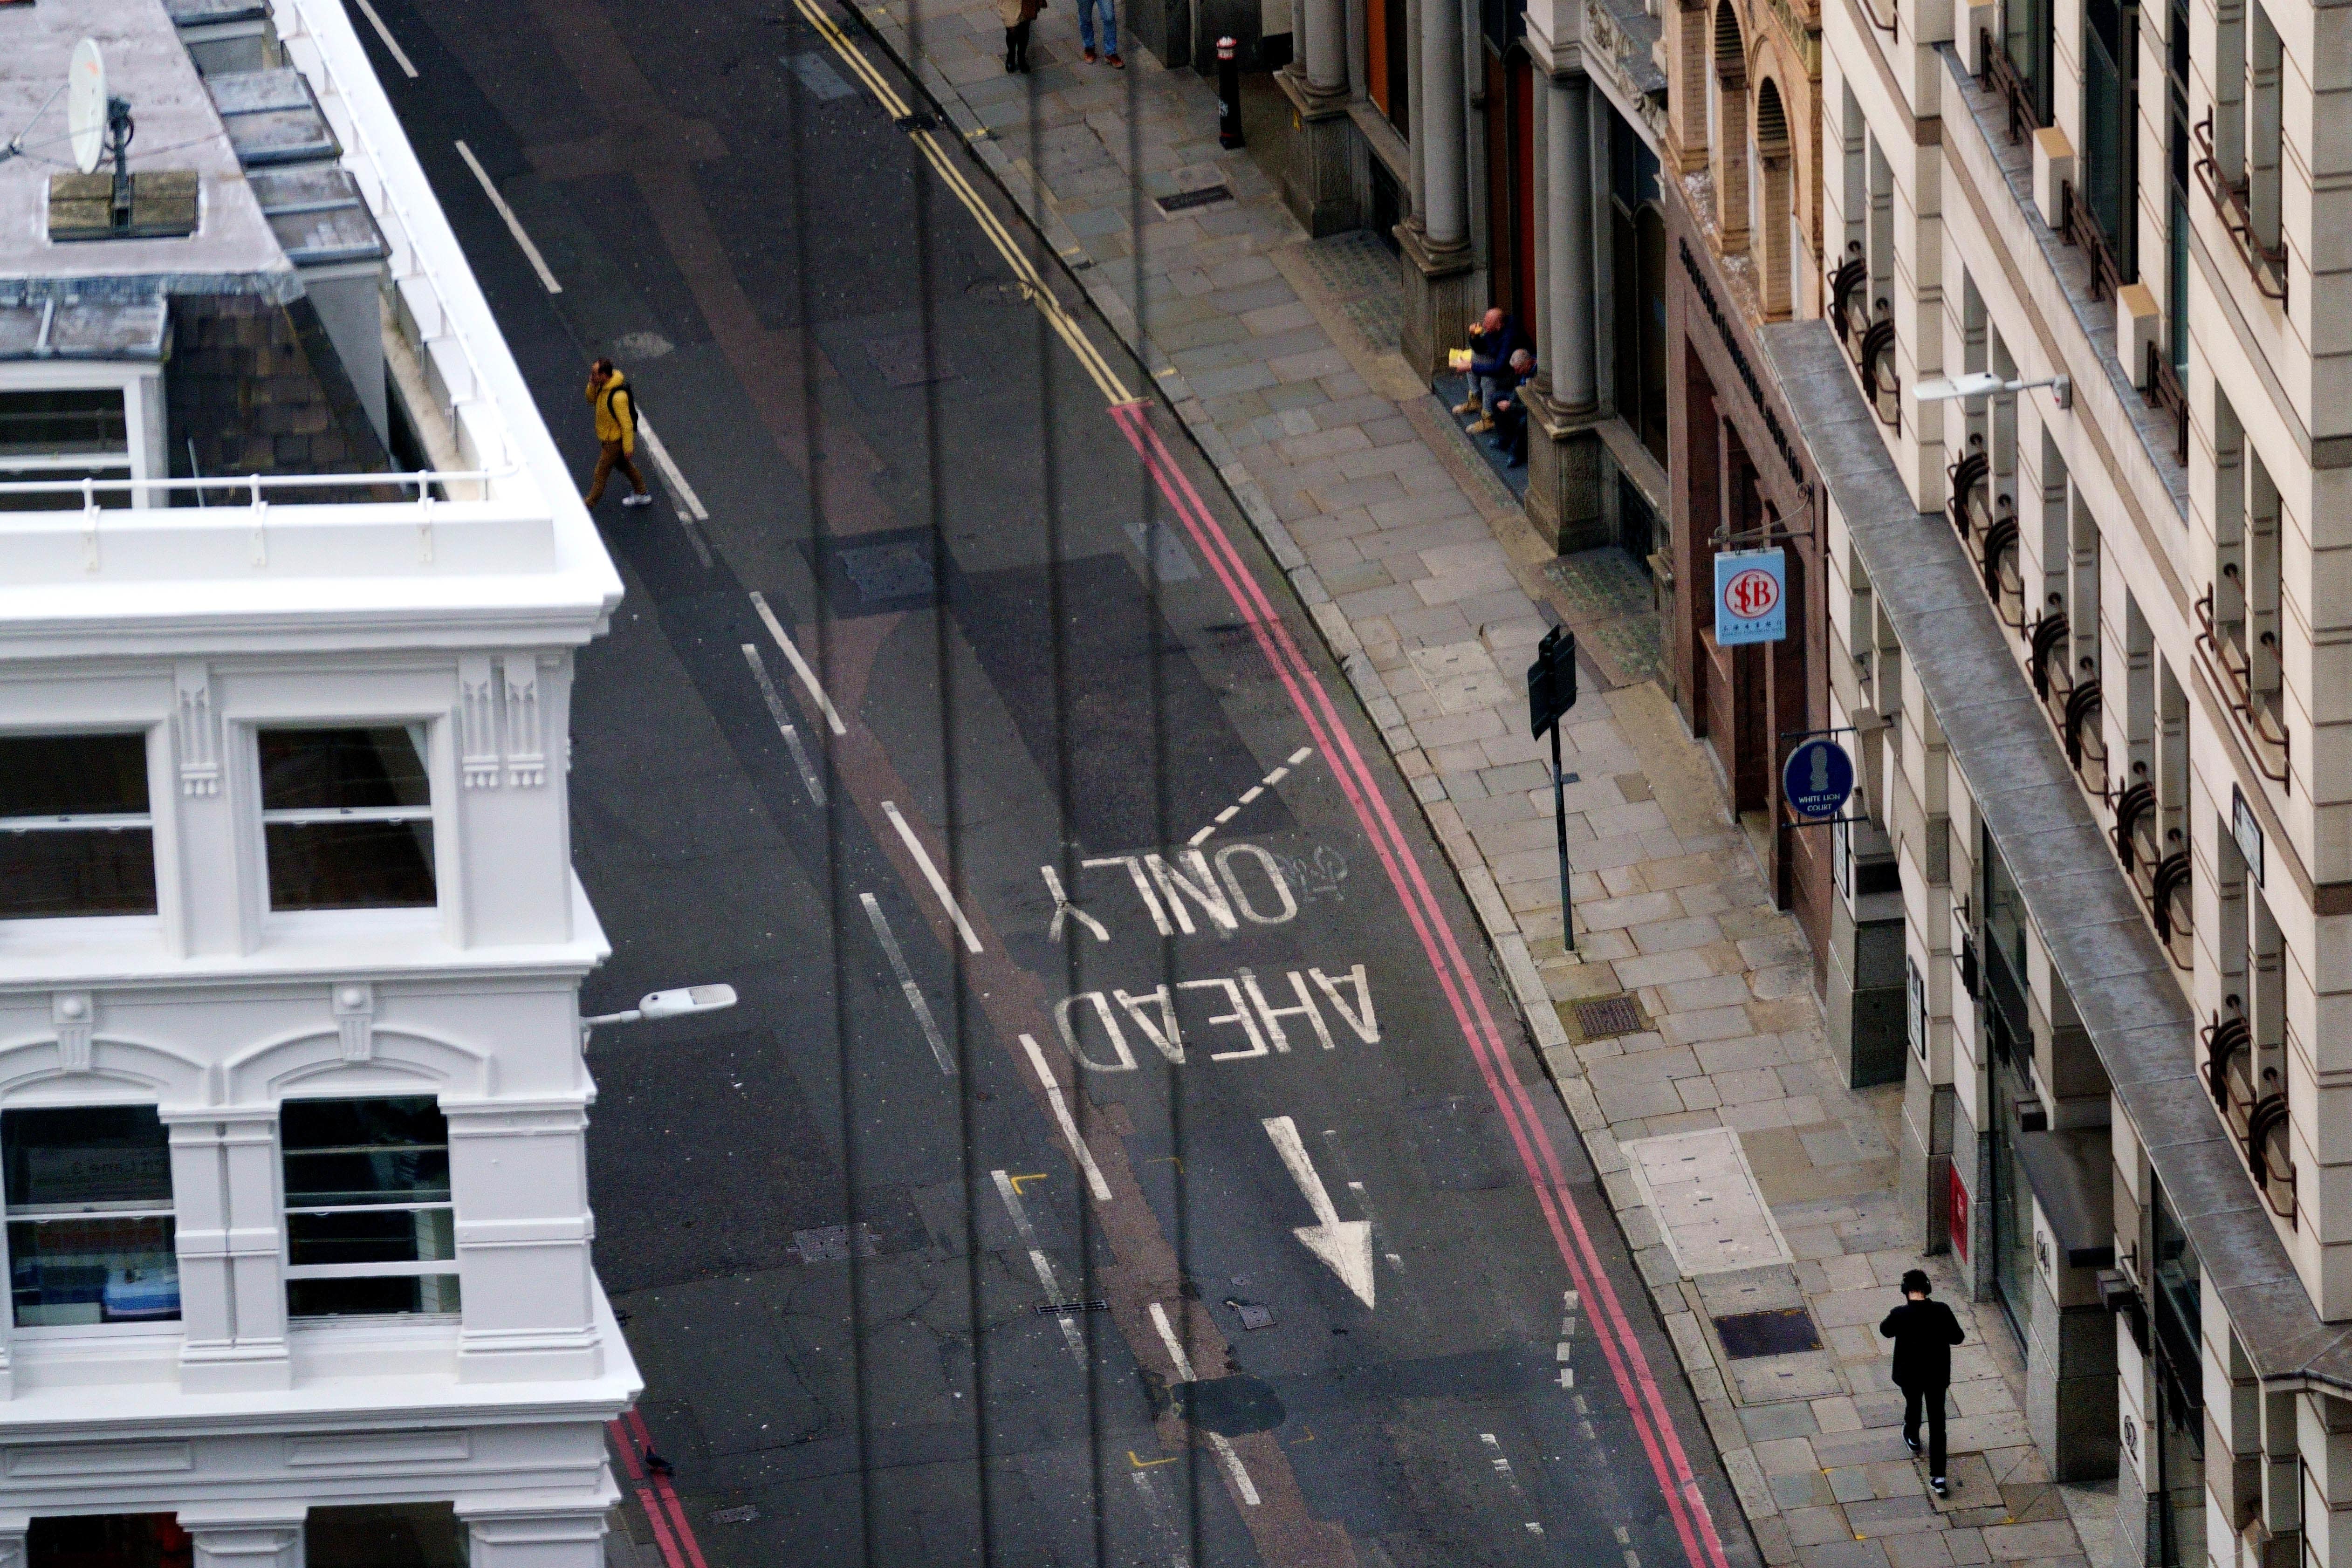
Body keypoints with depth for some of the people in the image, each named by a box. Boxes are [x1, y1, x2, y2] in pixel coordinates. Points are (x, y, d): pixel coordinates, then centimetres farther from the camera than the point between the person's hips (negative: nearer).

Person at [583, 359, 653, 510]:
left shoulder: (618, 396, -36)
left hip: (615, 440, -9)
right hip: (608, 435, 9)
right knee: (623, 464, 25)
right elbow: (592, 400, 8)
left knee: (602, 471, 7)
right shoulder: (604, 387, -8)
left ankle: (590, 502, 23)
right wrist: (592, 385, -14)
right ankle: (641, 495, 40)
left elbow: (627, 423, -28)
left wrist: (628, 447, -20)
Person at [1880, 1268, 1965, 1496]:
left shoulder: (1900, 1315, -22)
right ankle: (1938, 1476, 4)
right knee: (1937, 1423, 7)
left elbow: (1886, 1331, -1)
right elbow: (1957, 1337, -6)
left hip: (1910, 1375, 0)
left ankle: (1912, 1438, 61)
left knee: (1913, 1406, 31)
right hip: (1937, 1375, 0)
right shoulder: (1941, 1311, -18)